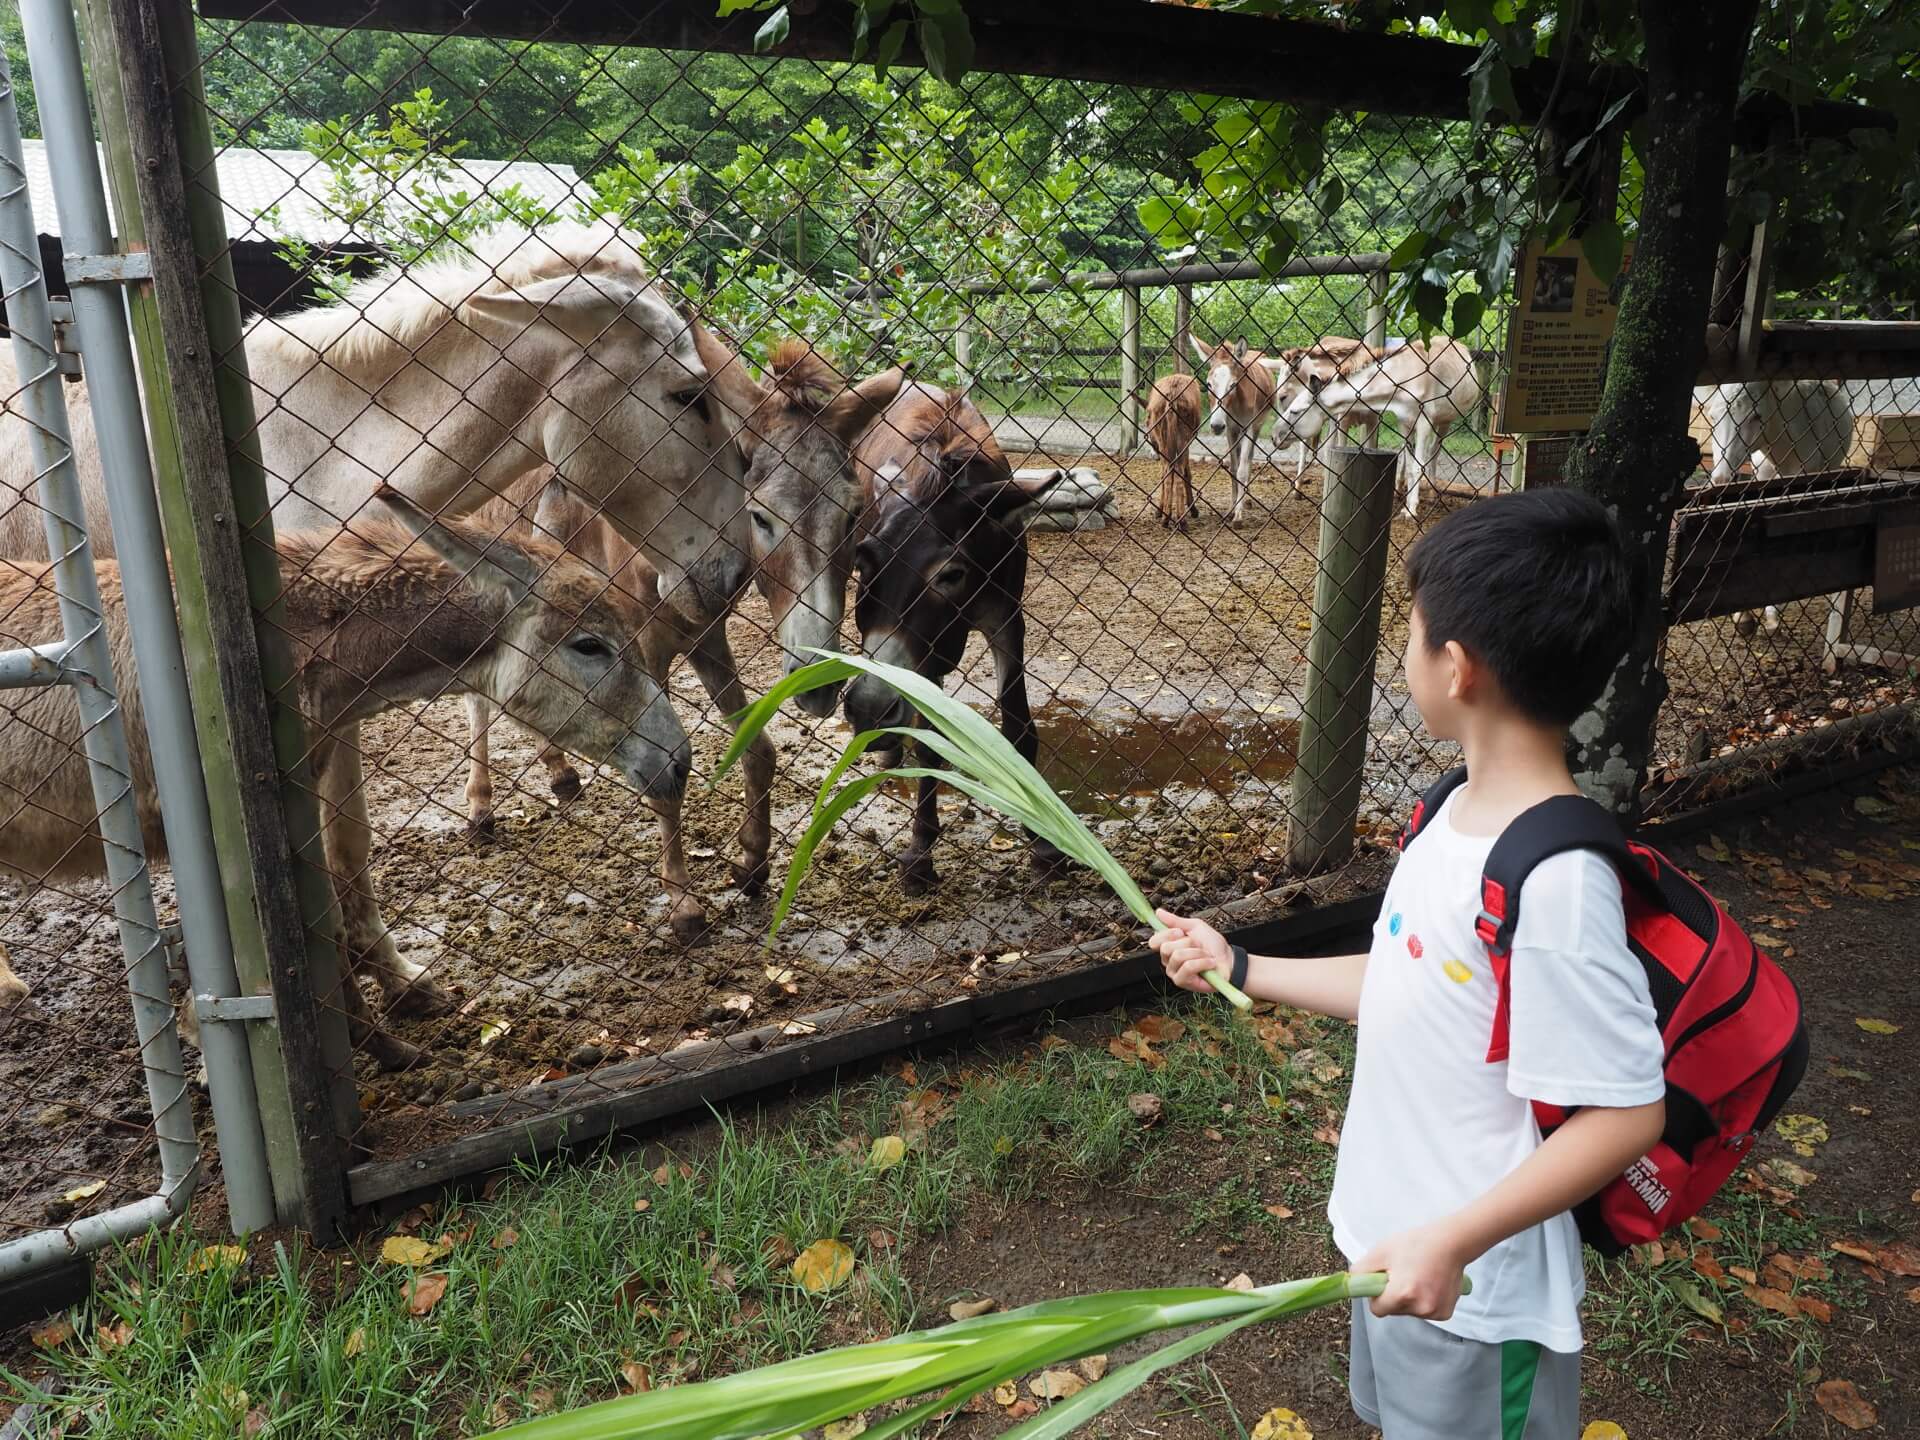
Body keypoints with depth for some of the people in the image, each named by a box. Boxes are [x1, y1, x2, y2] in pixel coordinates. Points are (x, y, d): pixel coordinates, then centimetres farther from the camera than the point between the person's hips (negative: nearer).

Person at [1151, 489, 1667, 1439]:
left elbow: (1627, 1112, -25)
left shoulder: (1554, 879, -30)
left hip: (1471, 1291, -8)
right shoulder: (1461, 813, -3)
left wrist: (1453, 1242, -27)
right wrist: (1237, 968, 10)